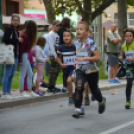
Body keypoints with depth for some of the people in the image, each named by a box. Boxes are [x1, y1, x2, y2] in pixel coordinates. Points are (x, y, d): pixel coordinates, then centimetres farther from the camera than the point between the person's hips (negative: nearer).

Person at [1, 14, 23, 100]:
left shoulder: (16, 31, 17)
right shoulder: (9, 29, -7)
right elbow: (5, 40, -18)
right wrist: (17, 40, -14)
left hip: (16, 55, 8)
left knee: (12, 74, 9)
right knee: (7, 74, -7)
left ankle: (8, 93, 14)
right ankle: (4, 93, -5)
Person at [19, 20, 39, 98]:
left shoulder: (29, 36, 10)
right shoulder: (25, 36, -17)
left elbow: (27, 48, 7)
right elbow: (21, 48, -18)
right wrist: (20, 60, -17)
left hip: (26, 56, 10)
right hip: (24, 56, -10)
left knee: (30, 74, 13)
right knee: (23, 74, -4)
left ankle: (30, 92, 18)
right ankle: (21, 93, 2)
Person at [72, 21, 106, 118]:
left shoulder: (90, 43, -18)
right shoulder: (77, 43, 0)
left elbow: (98, 57, -24)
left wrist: (84, 58, -31)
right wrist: (77, 61, 4)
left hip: (92, 71, -3)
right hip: (80, 70, 3)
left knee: (94, 90, 14)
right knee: (79, 86, -22)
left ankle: (101, 101, 48)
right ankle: (78, 109, -16)